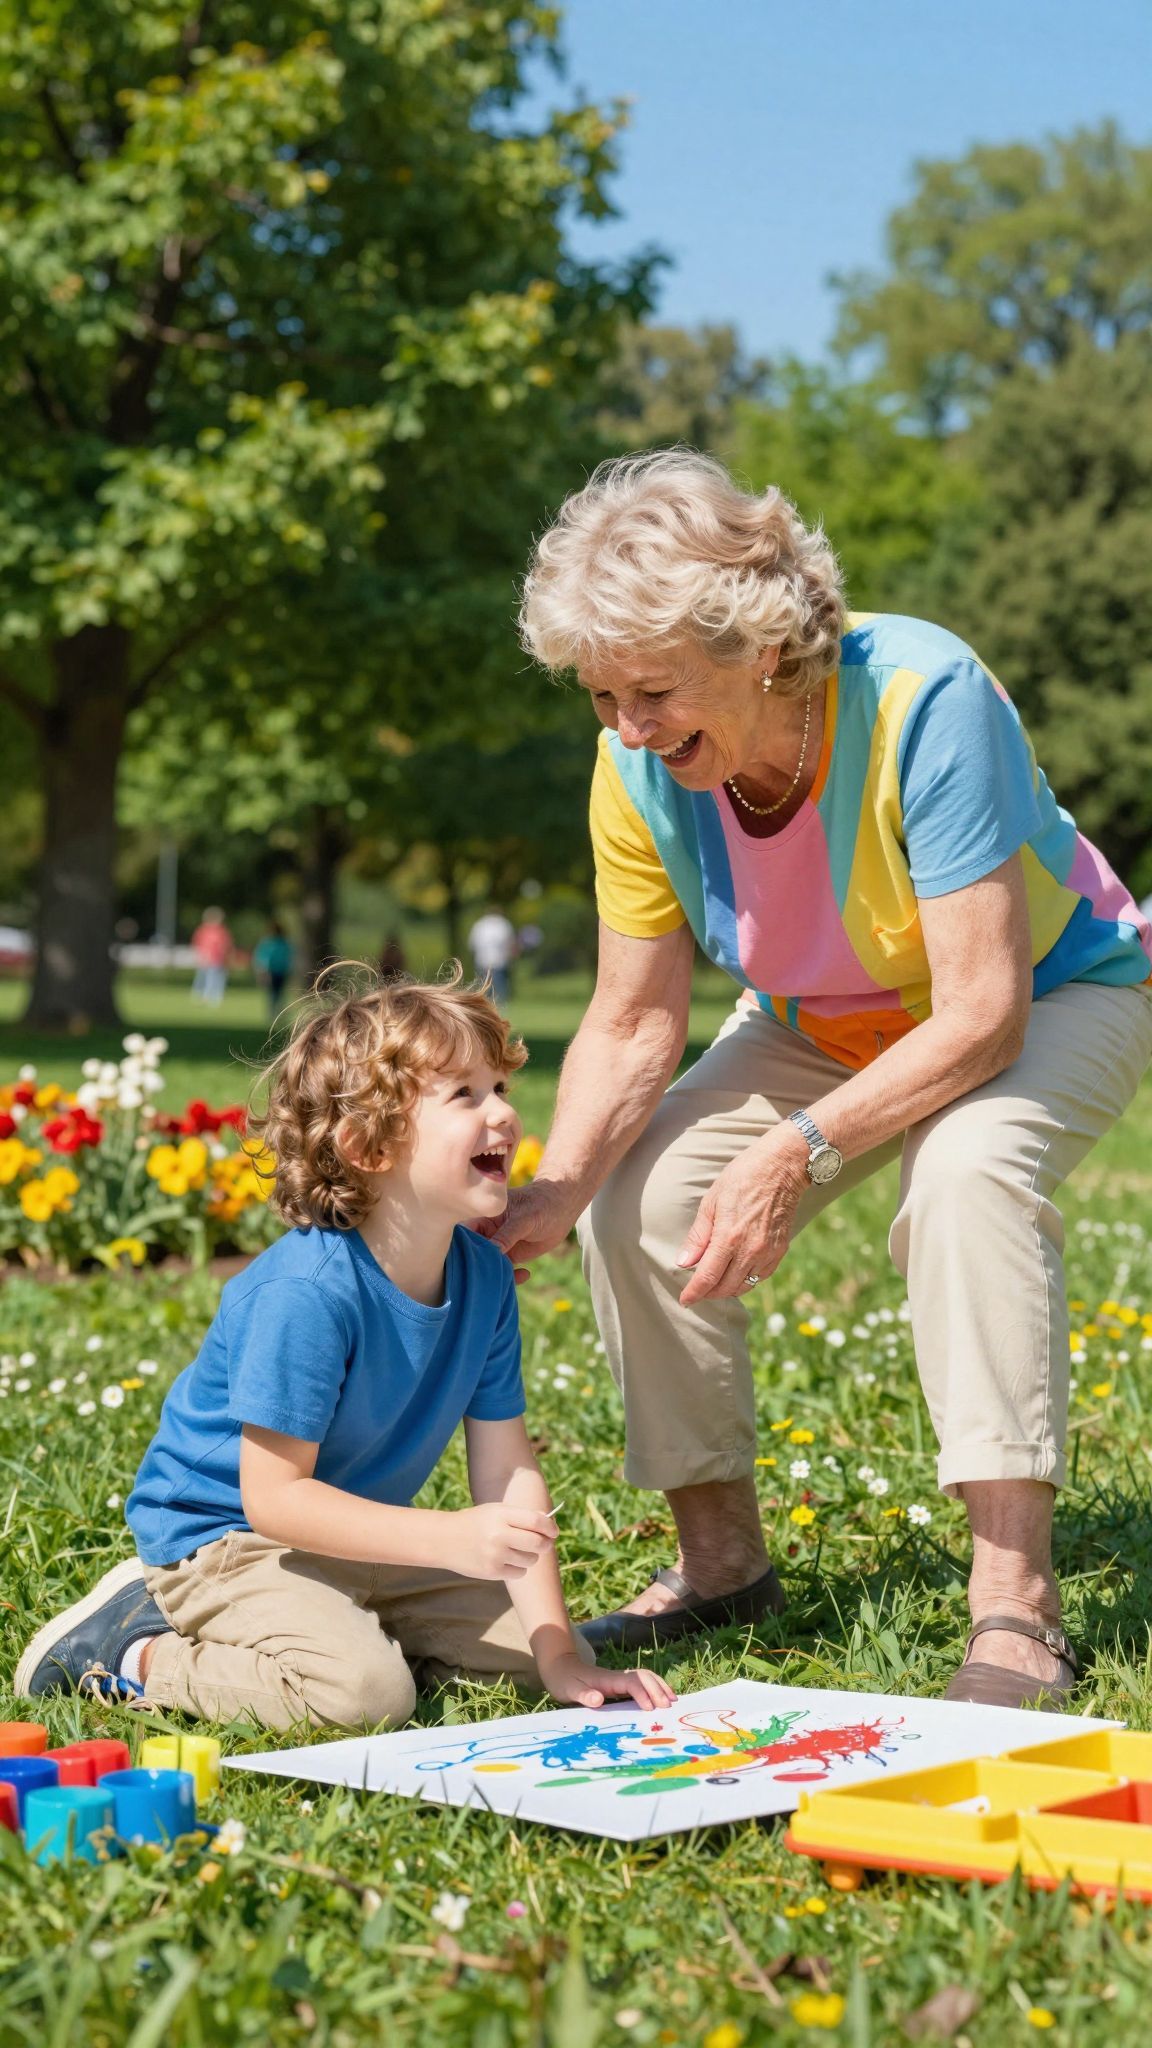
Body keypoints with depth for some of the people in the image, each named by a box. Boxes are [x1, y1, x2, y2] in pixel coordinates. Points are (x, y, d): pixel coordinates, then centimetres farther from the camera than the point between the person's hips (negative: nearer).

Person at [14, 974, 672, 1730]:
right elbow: (272, 1497, -28)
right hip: (225, 1534, -8)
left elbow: (509, 1470, -4)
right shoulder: (308, 1294, -30)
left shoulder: (484, 1276, -7)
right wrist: (452, 1538, -35)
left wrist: (555, 1649, -11)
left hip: (359, 1536, 8)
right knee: (362, 1692, -31)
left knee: (548, 1658, 2)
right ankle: (134, 1654, -10)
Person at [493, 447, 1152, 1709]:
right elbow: (633, 1027, -12)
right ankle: (721, 1559, 9)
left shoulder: (921, 696, -36)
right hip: (829, 1027, 6)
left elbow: (982, 1015, -37)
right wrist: (549, 1197, -29)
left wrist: (800, 1151, -46)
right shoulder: (640, 775, -20)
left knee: (966, 1164, -37)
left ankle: (1015, 1613, -33)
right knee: (637, 1201, -11)